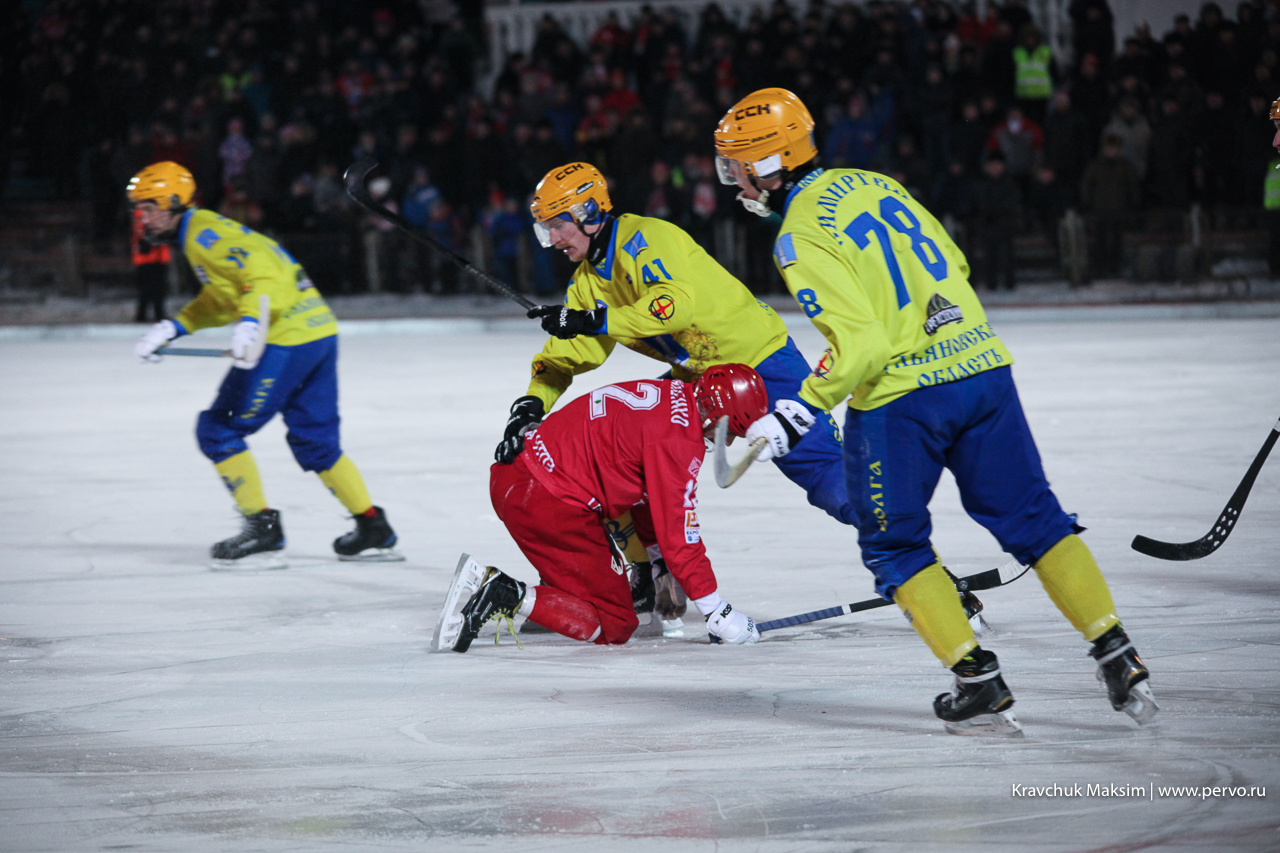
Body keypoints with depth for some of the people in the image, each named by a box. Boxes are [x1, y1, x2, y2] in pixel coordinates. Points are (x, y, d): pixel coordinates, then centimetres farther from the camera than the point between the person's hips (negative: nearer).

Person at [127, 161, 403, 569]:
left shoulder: (203, 233, -10)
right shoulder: (206, 231, 22)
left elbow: (262, 271, -23)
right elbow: (220, 300, 29)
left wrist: (250, 321, -37)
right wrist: (172, 328, 20)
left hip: (287, 338, -10)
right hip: (319, 328, 10)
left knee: (219, 429, -3)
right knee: (315, 442, 20)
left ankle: (263, 530, -4)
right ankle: (374, 531, 22)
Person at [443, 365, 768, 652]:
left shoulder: (672, 394, 15)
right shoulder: (679, 438, -15)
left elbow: (651, 497, 29)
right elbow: (679, 533, -15)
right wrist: (718, 614, -9)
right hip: (548, 505, -10)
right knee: (616, 626, -3)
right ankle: (507, 597, -17)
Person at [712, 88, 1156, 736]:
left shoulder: (800, 239, -12)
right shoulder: (872, 185, 11)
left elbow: (859, 346, -18)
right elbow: (951, 264, 19)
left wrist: (800, 413, -9)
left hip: (899, 401, -7)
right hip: (981, 367, 7)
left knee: (895, 544, 12)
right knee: (1031, 518, 13)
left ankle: (979, 685, 4)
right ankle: (1119, 659, 7)